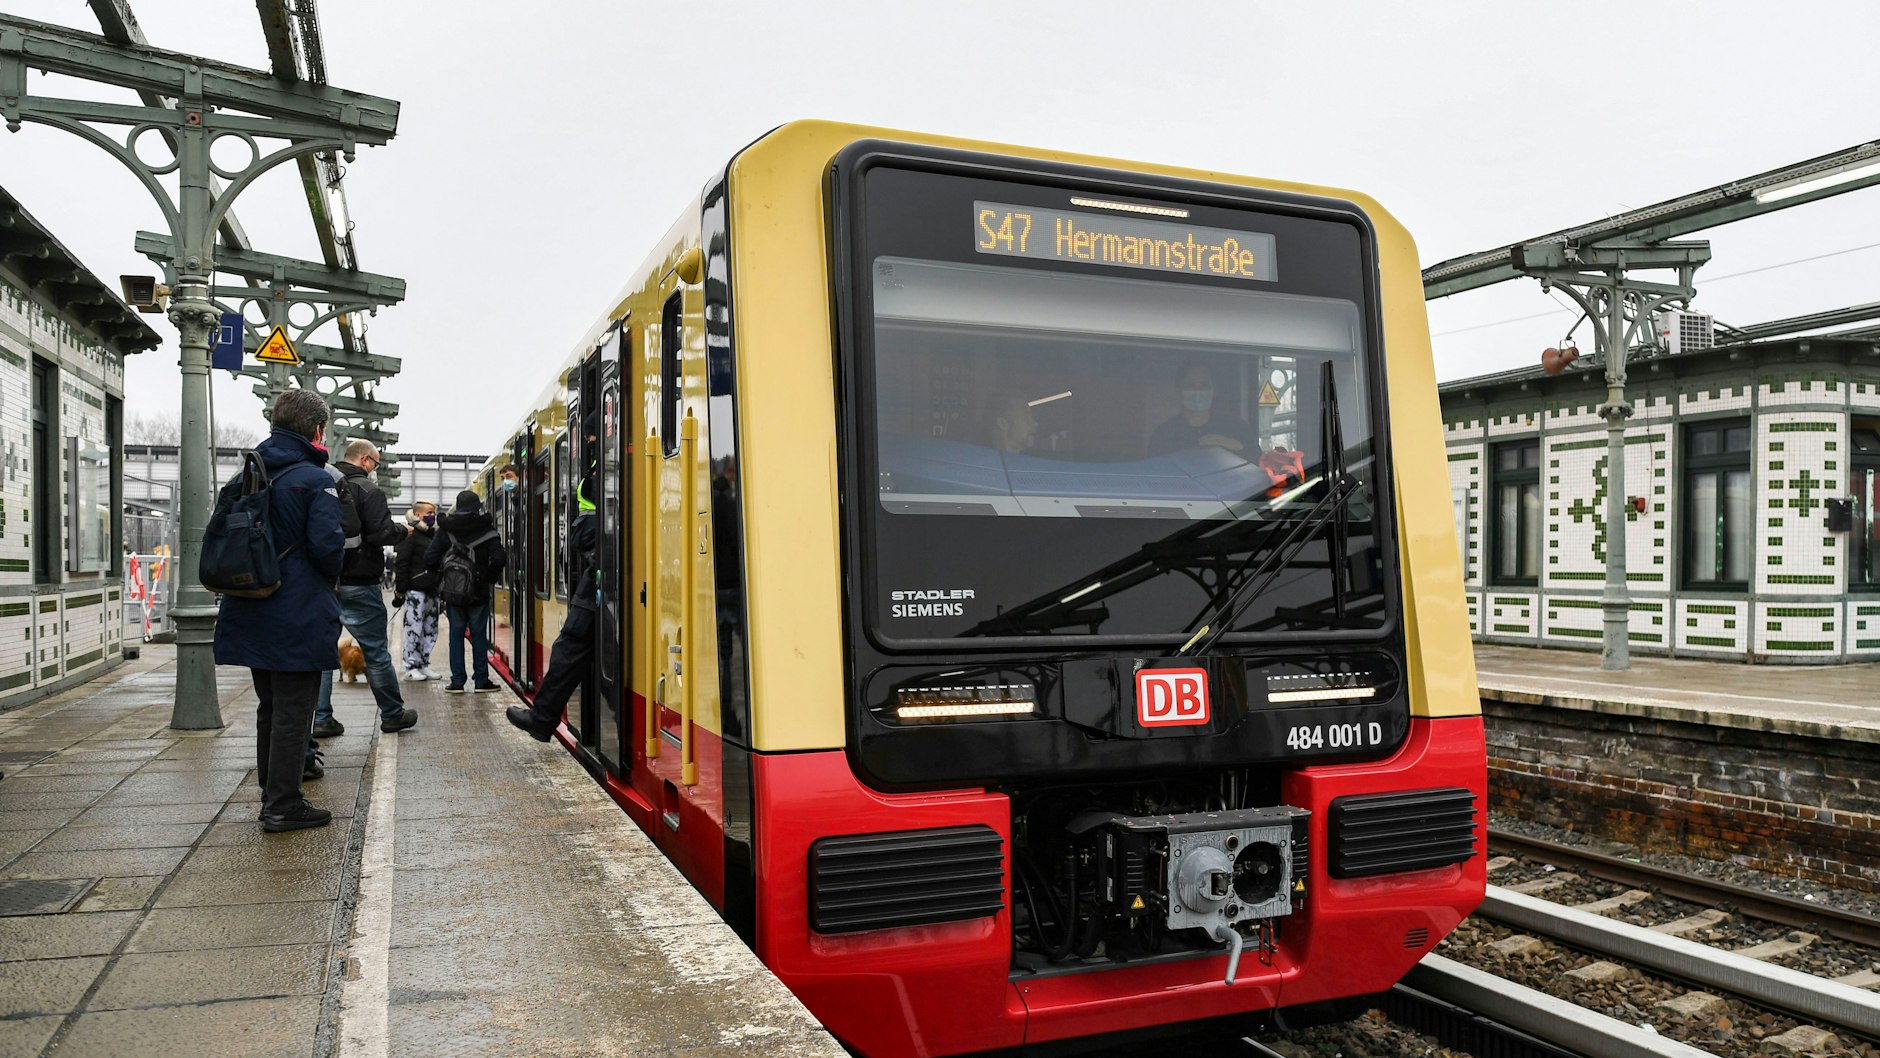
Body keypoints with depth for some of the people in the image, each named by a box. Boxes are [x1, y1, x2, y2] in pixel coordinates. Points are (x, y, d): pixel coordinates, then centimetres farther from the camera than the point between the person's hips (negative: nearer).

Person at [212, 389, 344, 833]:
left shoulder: (245, 478, 9)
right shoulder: (315, 479, -13)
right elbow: (328, 546, -20)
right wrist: (331, 574, 0)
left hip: (252, 614, 7)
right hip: (299, 619, -7)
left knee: (269, 708, 18)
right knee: (293, 712, 0)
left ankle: (272, 796, 26)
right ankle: (283, 807, 4)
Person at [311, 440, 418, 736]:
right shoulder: (368, 490, -12)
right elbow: (382, 533, -19)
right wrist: (403, 531, -1)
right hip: (358, 586, -6)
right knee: (376, 652, 4)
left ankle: (321, 717, 13)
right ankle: (392, 714, 14)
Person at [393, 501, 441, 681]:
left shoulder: (435, 535, 19)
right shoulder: (411, 535, -6)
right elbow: (401, 563, -12)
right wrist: (400, 590, -17)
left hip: (432, 590, 8)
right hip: (415, 590, -8)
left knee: (431, 630, 9)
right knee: (414, 629, -5)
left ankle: (424, 664, 17)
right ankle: (411, 667, 0)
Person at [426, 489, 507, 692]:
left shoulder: (446, 531, 0)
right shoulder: (486, 529, -5)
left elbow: (429, 559, -5)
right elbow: (499, 558, -13)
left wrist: (442, 573, 12)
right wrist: (489, 576, 3)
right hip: (479, 592, -1)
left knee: (456, 634, 7)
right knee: (479, 635, 5)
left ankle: (457, 681, 6)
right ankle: (481, 679, 6)